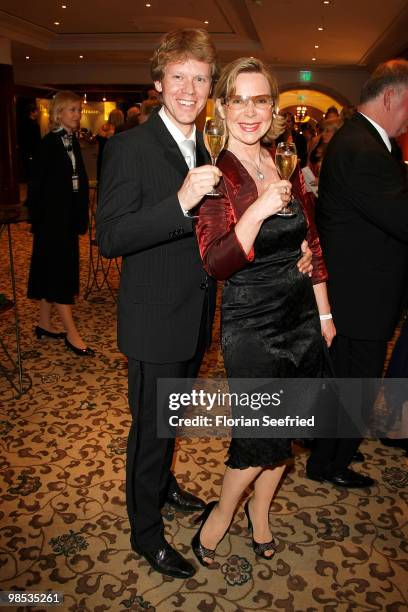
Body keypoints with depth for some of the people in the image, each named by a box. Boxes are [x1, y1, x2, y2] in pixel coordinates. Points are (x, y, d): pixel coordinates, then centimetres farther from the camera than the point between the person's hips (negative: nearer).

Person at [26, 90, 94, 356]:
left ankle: (45, 324, 25)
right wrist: (38, 219, -15)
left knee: (56, 271, 13)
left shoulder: (73, 142, 9)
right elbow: (37, 184, -13)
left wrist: (81, 216, 9)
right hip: (52, 217, -8)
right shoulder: (49, 143, -13)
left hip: (68, 217, 8)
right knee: (58, 273, -3)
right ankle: (72, 334, 1)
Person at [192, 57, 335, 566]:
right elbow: (215, 263, -20)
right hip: (251, 327, -6)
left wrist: (325, 314, 11)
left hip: (302, 319, 6)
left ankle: (260, 509, 42)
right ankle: (223, 510, 33)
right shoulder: (216, 176, -12)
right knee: (260, 433, 3)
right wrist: (260, 209, -32)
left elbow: (311, 243, 12)